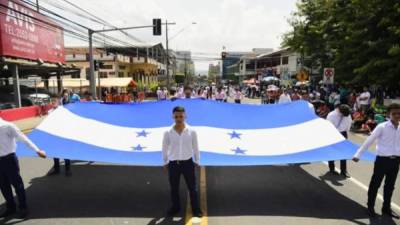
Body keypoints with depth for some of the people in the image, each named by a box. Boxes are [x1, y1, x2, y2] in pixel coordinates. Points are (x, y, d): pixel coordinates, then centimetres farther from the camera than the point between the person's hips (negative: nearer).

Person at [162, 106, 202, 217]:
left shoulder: (192, 131, -8)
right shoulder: (168, 133, -8)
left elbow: (195, 147, 2)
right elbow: (164, 148, 3)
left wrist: (197, 161, 8)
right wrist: (165, 162, 9)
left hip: (187, 162, -1)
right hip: (173, 163, 1)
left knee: (192, 187, 9)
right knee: (174, 188, 15)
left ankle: (196, 208, 26)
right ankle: (175, 207, 36)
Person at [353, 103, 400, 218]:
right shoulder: (382, 127, -11)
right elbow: (369, 141, -11)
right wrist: (358, 154, -13)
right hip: (382, 159, -5)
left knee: (390, 186, 18)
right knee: (375, 184, 7)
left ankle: (386, 208, 35)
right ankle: (370, 207, 24)